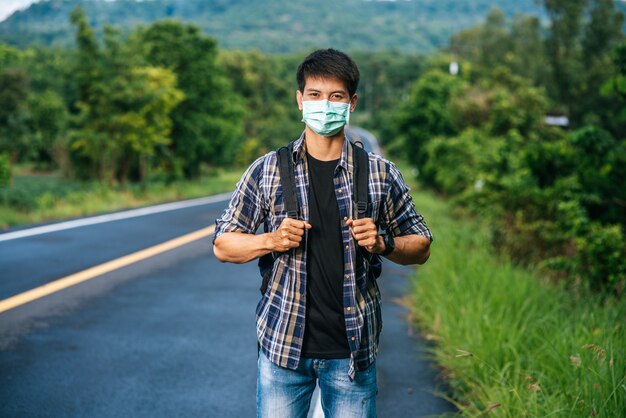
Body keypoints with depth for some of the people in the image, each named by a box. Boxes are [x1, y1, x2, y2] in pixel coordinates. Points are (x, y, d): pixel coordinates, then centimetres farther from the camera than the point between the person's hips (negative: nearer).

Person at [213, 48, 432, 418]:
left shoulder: (381, 175, 2)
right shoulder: (267, 171, 2)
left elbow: (421, 247, 10)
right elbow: (223, 245, 6)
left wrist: (383, 243, -11)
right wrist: (271, 241, -13)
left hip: (353, 347, 0)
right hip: (283, 344, 0)